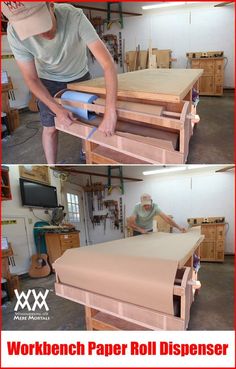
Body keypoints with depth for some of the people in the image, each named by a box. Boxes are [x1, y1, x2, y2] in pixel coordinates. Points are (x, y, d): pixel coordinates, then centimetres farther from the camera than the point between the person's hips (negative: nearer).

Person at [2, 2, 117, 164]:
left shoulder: (74, 16, -36)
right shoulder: (15, 33, -30)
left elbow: (108, 63, -41)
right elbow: (31, 79, -18)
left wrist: (110, 112, -50)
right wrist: (57, 109, -28)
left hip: (80, 77, 0)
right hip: (48, 81, 0)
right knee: (50, 129, 2)